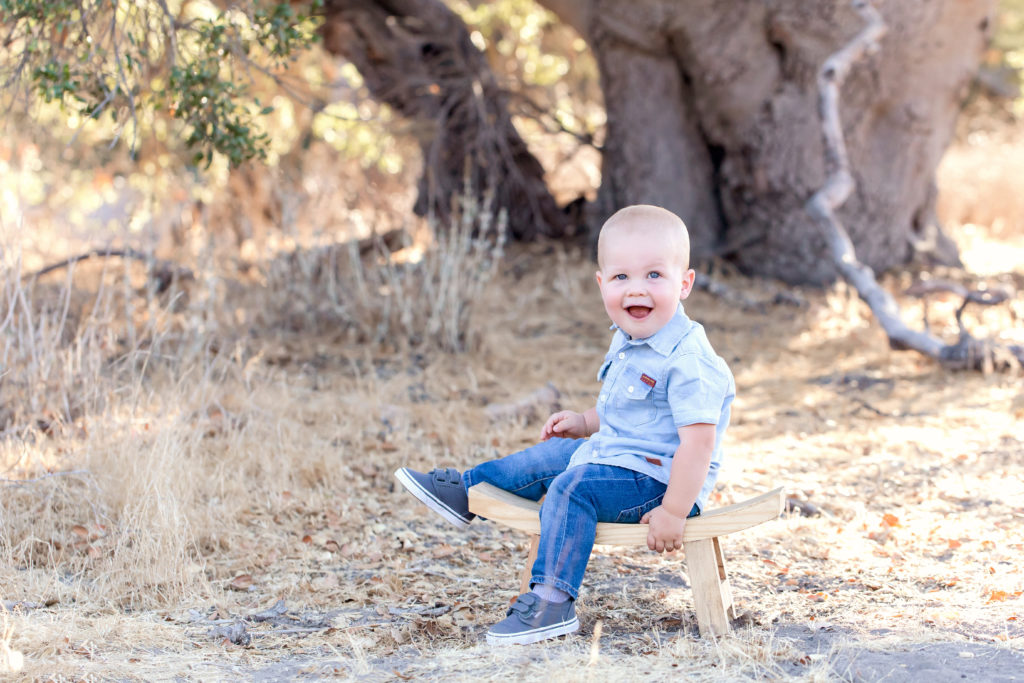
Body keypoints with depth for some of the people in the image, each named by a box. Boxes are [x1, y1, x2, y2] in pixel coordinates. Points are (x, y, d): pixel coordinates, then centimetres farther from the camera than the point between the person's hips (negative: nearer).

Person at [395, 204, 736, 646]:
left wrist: (673, 514, -29)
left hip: (658, 480, -10)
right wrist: (586, 422, 12)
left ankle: (552, 602, -27)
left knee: (571, 488, -24)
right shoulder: (626, 342, 6)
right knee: (551, 455, 14)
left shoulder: (688, 361, -26)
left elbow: (698, 441, -29)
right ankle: (465, 492, 27)